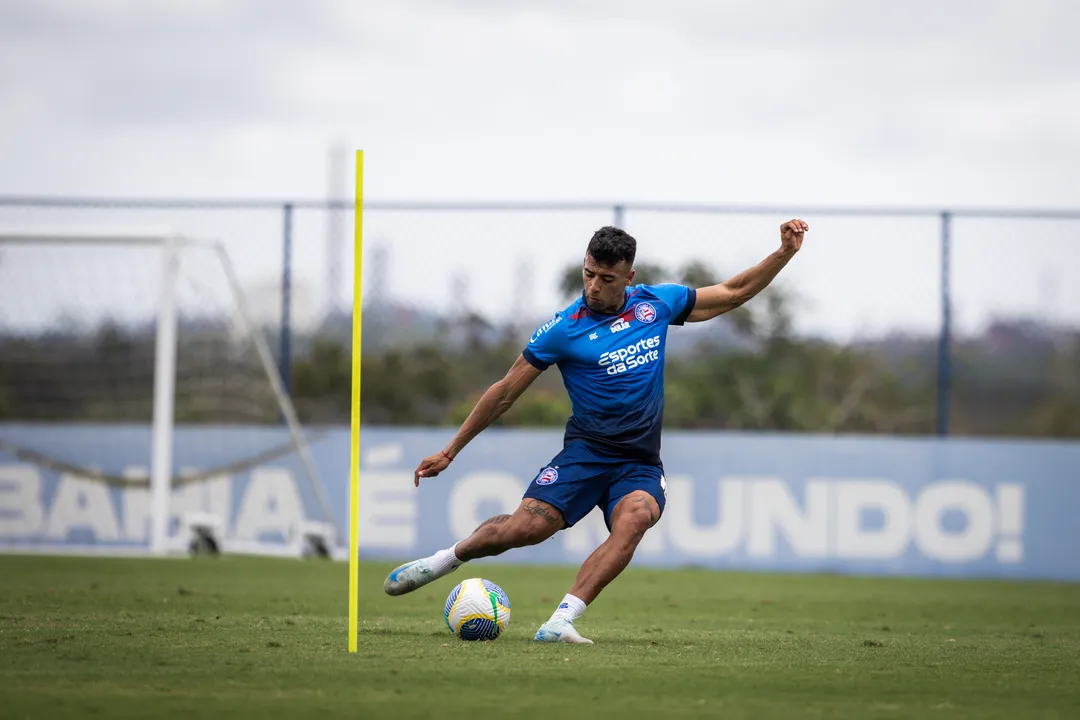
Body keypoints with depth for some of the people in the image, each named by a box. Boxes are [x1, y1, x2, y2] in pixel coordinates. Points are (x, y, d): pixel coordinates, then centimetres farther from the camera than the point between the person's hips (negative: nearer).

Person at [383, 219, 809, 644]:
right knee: (525, 528, -22)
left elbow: (734, 293, 19)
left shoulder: (656, 303, 6)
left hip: (641, 464, 2)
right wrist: (449, 452, 4)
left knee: (634, 518, -32)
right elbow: (505, 392, 2)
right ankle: (445, 560, 10)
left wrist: (785, 253, 8)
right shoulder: (564, 329, -4)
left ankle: (560, 623, -39)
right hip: (586, 452, -2)